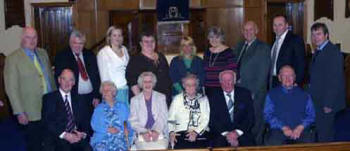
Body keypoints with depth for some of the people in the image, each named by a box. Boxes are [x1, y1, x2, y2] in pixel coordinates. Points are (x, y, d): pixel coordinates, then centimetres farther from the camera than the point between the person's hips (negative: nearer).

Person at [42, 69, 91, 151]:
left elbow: (85, 122, 16)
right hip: (57, 139, -3)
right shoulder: (49, 98, 8)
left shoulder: (79, 100, 20)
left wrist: (83, 134, -6)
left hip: (77, 138, 3)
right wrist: (64, 135, -15)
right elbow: (47, 122, -3)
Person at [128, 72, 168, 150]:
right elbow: (133, 121, 6)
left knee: (161, 147, -29)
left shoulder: (161, 97, 14)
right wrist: (143, 132, -11)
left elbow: (163, 117, 6)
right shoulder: (134, 100, 13)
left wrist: (157, 131, -11)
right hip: (141, 135, 0)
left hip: (159, 134, 1)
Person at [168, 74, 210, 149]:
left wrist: (196, 132, -11)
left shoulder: (203, 99, 14)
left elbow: (206, 119, 4)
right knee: (181, 147, -25)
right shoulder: (177, 98, 14)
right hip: (181, 133, 0)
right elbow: (170, 118, 10)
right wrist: (171, 132, -8)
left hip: (200, 132, 1)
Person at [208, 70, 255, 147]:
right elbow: (212, 121, -1)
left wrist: (237, 132, -13)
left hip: (242, 133, 1)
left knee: (249, 145, -28)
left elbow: (250, 118, 2)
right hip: (220, 134, -1)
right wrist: (226, 134, -16)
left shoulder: (245, 94, 7)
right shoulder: (213, 97, 5)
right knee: (219, 145, -30)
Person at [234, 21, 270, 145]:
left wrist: (254, 92, -13)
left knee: (255, 124, 1)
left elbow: (263, 74, -8)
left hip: (256, 94, -5)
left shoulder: (263, 48, -3)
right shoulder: (239, 46, 16)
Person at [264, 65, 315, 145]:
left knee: (309, 142, -31)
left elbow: (311, 115, 12)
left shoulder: (304, 94, 19)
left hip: (301, 130, 1)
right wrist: (283, 128, -11)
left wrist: (301, 127, -8)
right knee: (273, 143, -33)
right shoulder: (272, 94, 15)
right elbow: (268, 115, 4)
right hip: (279, 130, -1)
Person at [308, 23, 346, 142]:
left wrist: (328, 104, -21)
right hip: (317, 101, 9)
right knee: (320, 132, 16)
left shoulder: (333, 52, -16)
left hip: (326, 102, -9)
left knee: (325, 135, -2)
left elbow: (336, 81, -20)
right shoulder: (318, 52, 13)